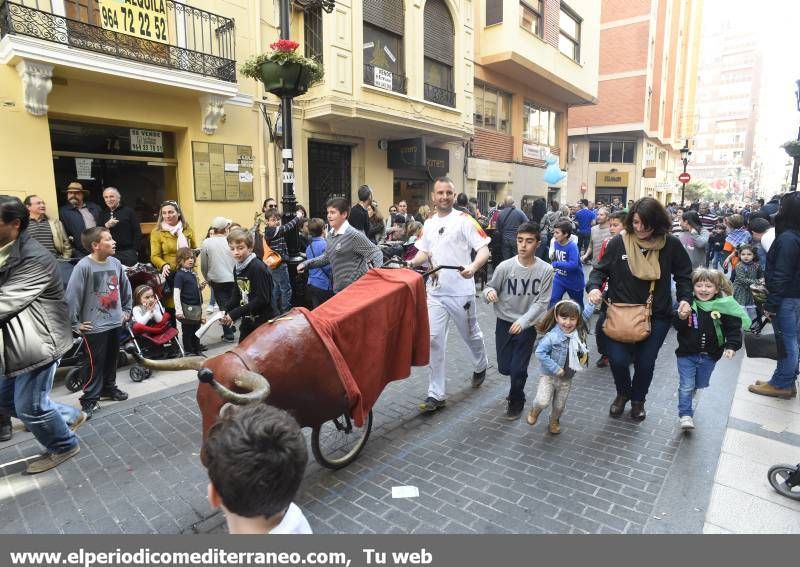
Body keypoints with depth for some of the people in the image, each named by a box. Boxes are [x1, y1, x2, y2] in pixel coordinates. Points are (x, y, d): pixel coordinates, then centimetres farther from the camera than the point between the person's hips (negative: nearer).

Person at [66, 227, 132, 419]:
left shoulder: (115, 263, 0)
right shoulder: (83, 266, -18)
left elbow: (125, 287, 14)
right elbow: (72, 296, -16)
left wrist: (127, 310, 17)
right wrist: (75, 323, -13)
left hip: (115, 322, 6)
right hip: (94, 325, -6)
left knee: (112, 359, 19)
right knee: (96, 364, 1)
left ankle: (109, 388, 37)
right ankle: (89, 399, 15)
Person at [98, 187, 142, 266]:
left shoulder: (128, 211, 7)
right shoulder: (103, 213, 17)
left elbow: (137, 232, 2)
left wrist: (135, 250, -6)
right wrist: (106, 226, -11)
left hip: (127, 252, -2)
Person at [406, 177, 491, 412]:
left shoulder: (464, 220, -9)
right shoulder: (428, 223, 9)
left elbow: (484, 250, -15)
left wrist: (473, 267, -35)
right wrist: (411, 263, -5)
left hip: (461, 292, -4)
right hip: (436, 292, 5)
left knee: (471, 335, 16)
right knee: (434, 340, 0)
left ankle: (480, 366, 47)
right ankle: (436, 394, 8)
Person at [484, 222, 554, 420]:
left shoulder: (546, 270, -14)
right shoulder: (505, 266, -14)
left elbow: (542, 302, -12)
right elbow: (490, 287, -3)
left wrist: (523, 321, -25)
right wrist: (489, 292, -27)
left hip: (527, 326, -1)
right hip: (504, 323, 2)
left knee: (518, 370, -2)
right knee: (504, 368, 10)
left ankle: (516, 402, 28)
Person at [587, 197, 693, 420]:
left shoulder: (671, 245, -7)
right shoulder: (618, 242, -9)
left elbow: (684, 275, 6)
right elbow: (601, 269, 2)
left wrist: (685, 298, -8)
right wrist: (594, 286, -16)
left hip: (657, 316, 1)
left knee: (645, 363, 9)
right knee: (618, 360, -6)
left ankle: (638, 399, 39)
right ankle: (623, 393, 29)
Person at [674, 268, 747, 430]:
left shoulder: (723, 306, -11)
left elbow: (734, 328, -7)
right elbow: (677, 327, -12)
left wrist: (731, 346, -21)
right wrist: (681, 318, -33)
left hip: (709, 356, 2)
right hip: (687, 354, -2)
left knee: (701, 384, 21)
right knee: (686, 386, -1)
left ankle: (690, 389, 52)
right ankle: (685, 415, 10)